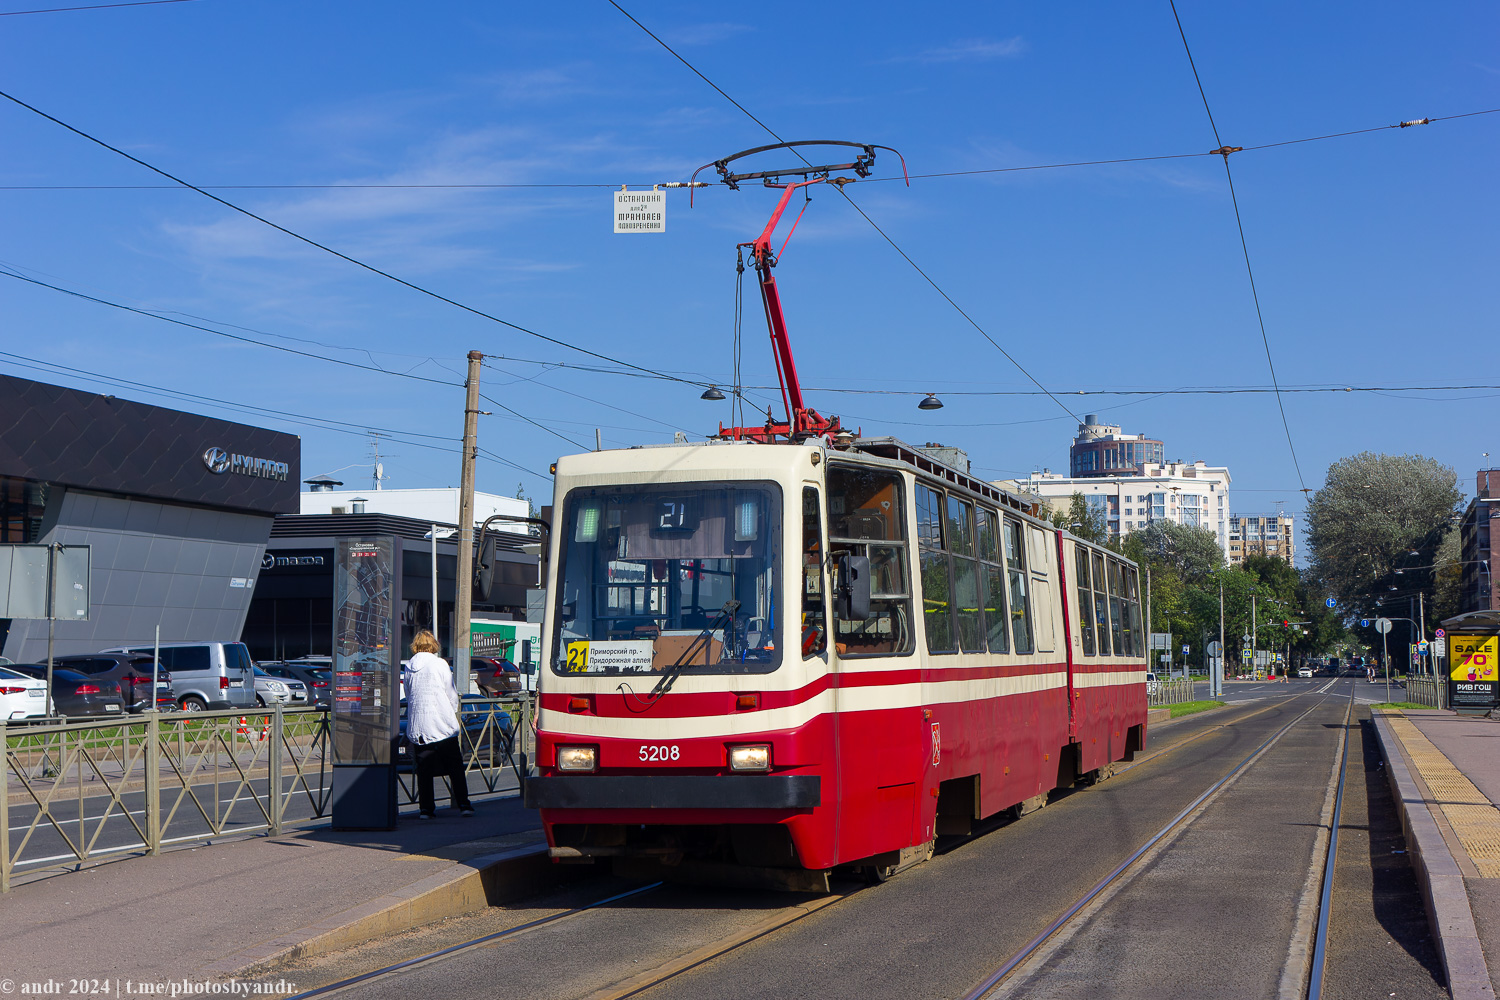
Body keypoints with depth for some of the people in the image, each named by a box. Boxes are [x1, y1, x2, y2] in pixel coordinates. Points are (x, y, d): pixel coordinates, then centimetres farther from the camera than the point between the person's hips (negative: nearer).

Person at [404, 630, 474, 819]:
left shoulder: (409, 667, 6)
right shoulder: (440, 664, -5)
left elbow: (408, 696, 15)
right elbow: (452, 695, 0)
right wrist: (453, 712, 16)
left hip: (417, 726, 3)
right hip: (443, 725, -3)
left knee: (423, 768, 6)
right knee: (455, 767, 4)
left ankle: (425, 808, 4)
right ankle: (463, 804, 3)